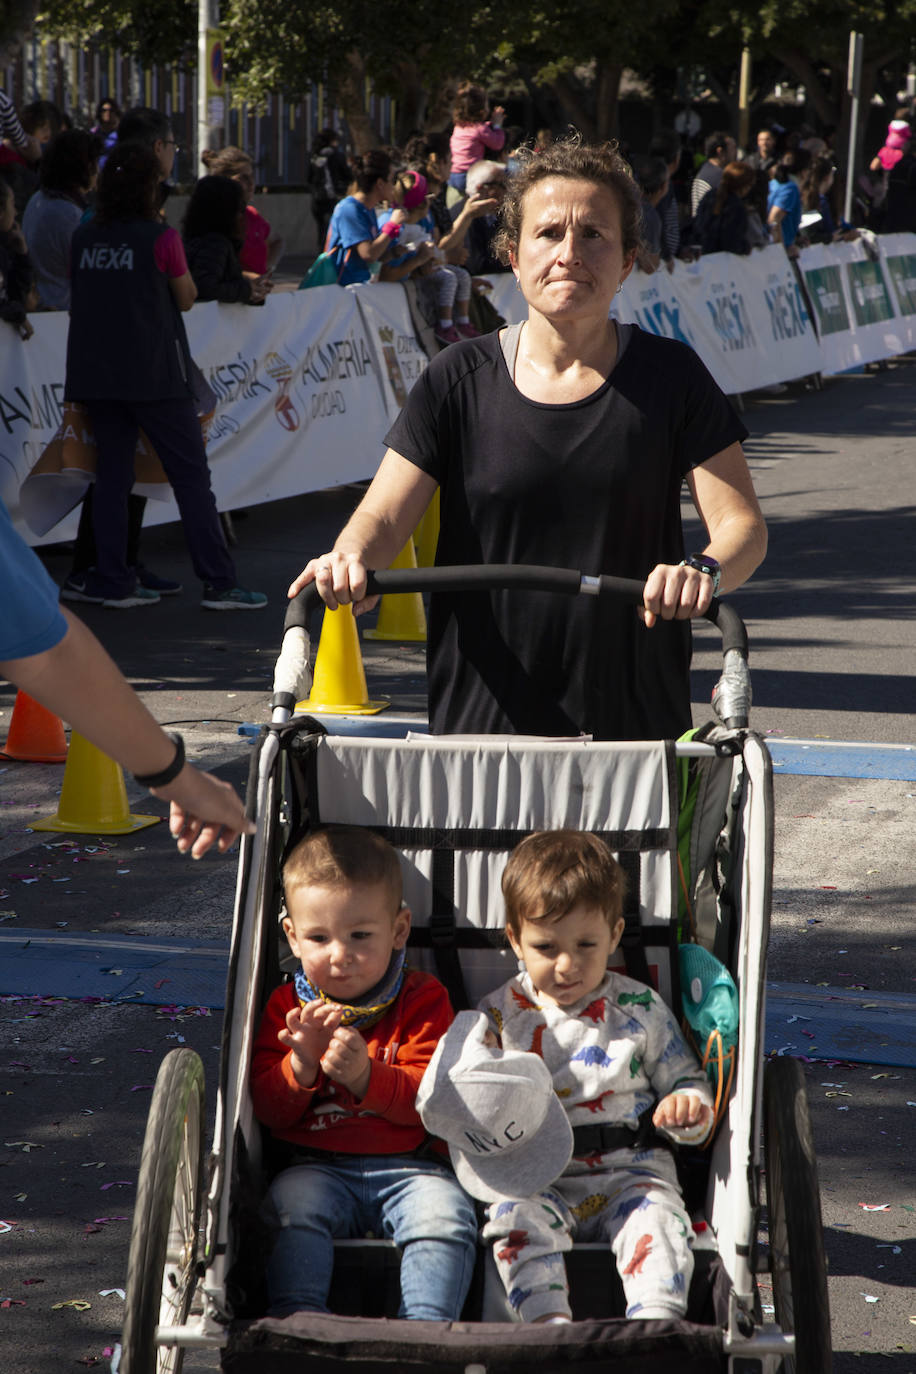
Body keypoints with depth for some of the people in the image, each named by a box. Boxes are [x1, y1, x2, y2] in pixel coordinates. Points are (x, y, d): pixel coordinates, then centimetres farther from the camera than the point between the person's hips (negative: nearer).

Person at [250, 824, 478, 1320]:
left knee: (445, 1214, -29)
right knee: (293, 1202, -31)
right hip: (316, 1166, 1)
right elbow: (268, 1111, 5)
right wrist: (301, 1064, -17)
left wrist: (365, 1075, -23)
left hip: (409, 1166, -1)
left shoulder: (423, 1000, 6)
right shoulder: (286, 1006, 11)